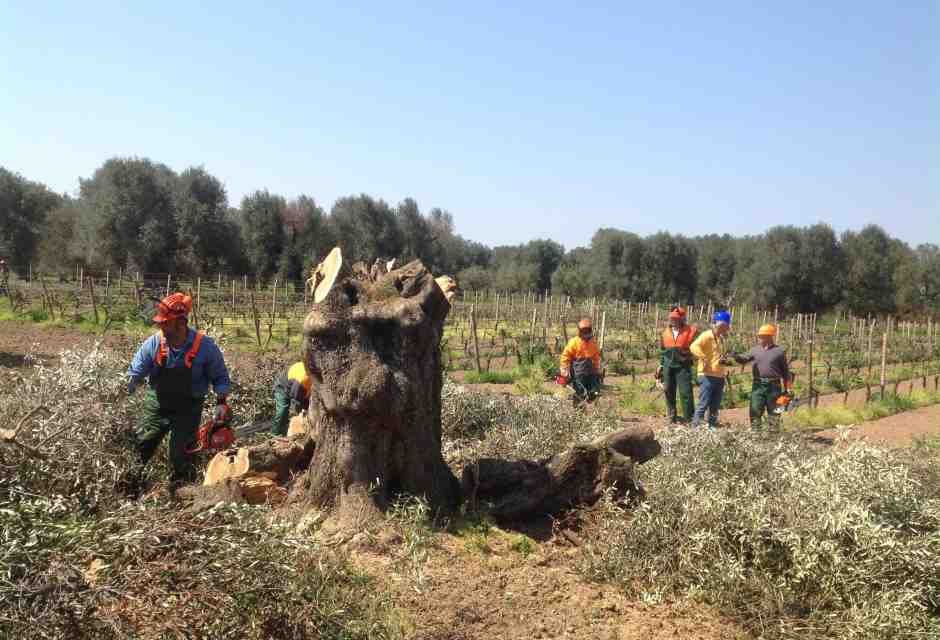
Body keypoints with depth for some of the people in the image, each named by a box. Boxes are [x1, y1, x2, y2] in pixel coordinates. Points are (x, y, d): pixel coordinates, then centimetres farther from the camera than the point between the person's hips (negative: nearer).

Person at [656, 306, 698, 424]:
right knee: (669, 391, 9)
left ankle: (688, 417, 0)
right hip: (668, 366, 5)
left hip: (683, 366, -5)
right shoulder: (665, 332, 10)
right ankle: (672, 416, 21)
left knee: (685, 392, -7)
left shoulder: (690, 331, -4)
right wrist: (661, 364, 14)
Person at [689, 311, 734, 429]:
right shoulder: (707, 335, -11)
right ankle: (696, 426, -5)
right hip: (707, 376, -9)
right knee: (703, 404, -9)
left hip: (719, 376, 9)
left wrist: (724, 359, 10)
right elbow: (694, 347, -25)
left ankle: (712, 426, 21)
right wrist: (704, 358, -28)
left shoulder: (721, 338, 17)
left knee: (715, 406, 13)